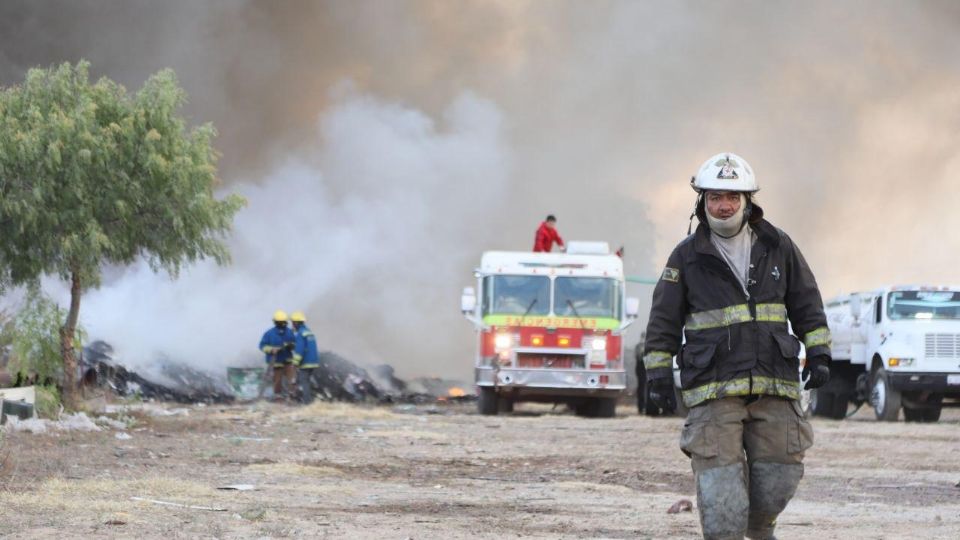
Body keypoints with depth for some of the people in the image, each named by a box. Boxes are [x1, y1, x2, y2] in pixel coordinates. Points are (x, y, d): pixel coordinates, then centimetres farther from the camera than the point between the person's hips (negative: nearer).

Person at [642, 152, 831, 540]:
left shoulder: (777, 247, 9)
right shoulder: (687, 257, 4)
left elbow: (807, 304, 15)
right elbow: (664, 320, 8)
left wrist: (818, 353, 6)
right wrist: (658, 374, 3)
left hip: (774, 386, 2)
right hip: (713, 390, -2)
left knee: (778, 478, 4)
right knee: (720, 482, -11)